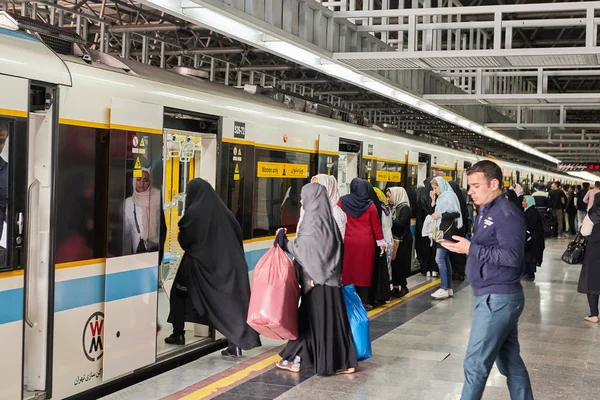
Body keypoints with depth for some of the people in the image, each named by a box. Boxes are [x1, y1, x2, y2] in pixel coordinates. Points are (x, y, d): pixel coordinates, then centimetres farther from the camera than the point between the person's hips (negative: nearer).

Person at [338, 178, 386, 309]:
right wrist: (381, 241, 13)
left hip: (348, 241, 1)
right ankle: (363, 302, 7)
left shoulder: (342, 202, -2)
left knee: (348, 270, 8)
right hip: (366, 242, -1)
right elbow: (376, 224, 2)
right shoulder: (370, 205, -3)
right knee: (364, 271, 5)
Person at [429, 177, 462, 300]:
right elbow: (435, 212, 15)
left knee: (439, 258, -13)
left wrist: (440, 215, -17)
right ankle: (449, 288, 14)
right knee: (445, 259, 10)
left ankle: (444, 289, -12)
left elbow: (456, 213, -17)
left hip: (448, 230, -9)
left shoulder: (450, 195, -11)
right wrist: (433, 200, 7)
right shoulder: (441, 197, 15)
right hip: (442, 230, 9)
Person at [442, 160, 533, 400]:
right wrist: (463, 245, 3)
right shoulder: (486, 212, 15)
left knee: (475, 363, -6)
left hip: (498, 298, -10)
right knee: (510, 361, 15)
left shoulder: (507, 214, -15)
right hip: (494, 297, 10)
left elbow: (511, 256, -24)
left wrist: (470, 249, -22)